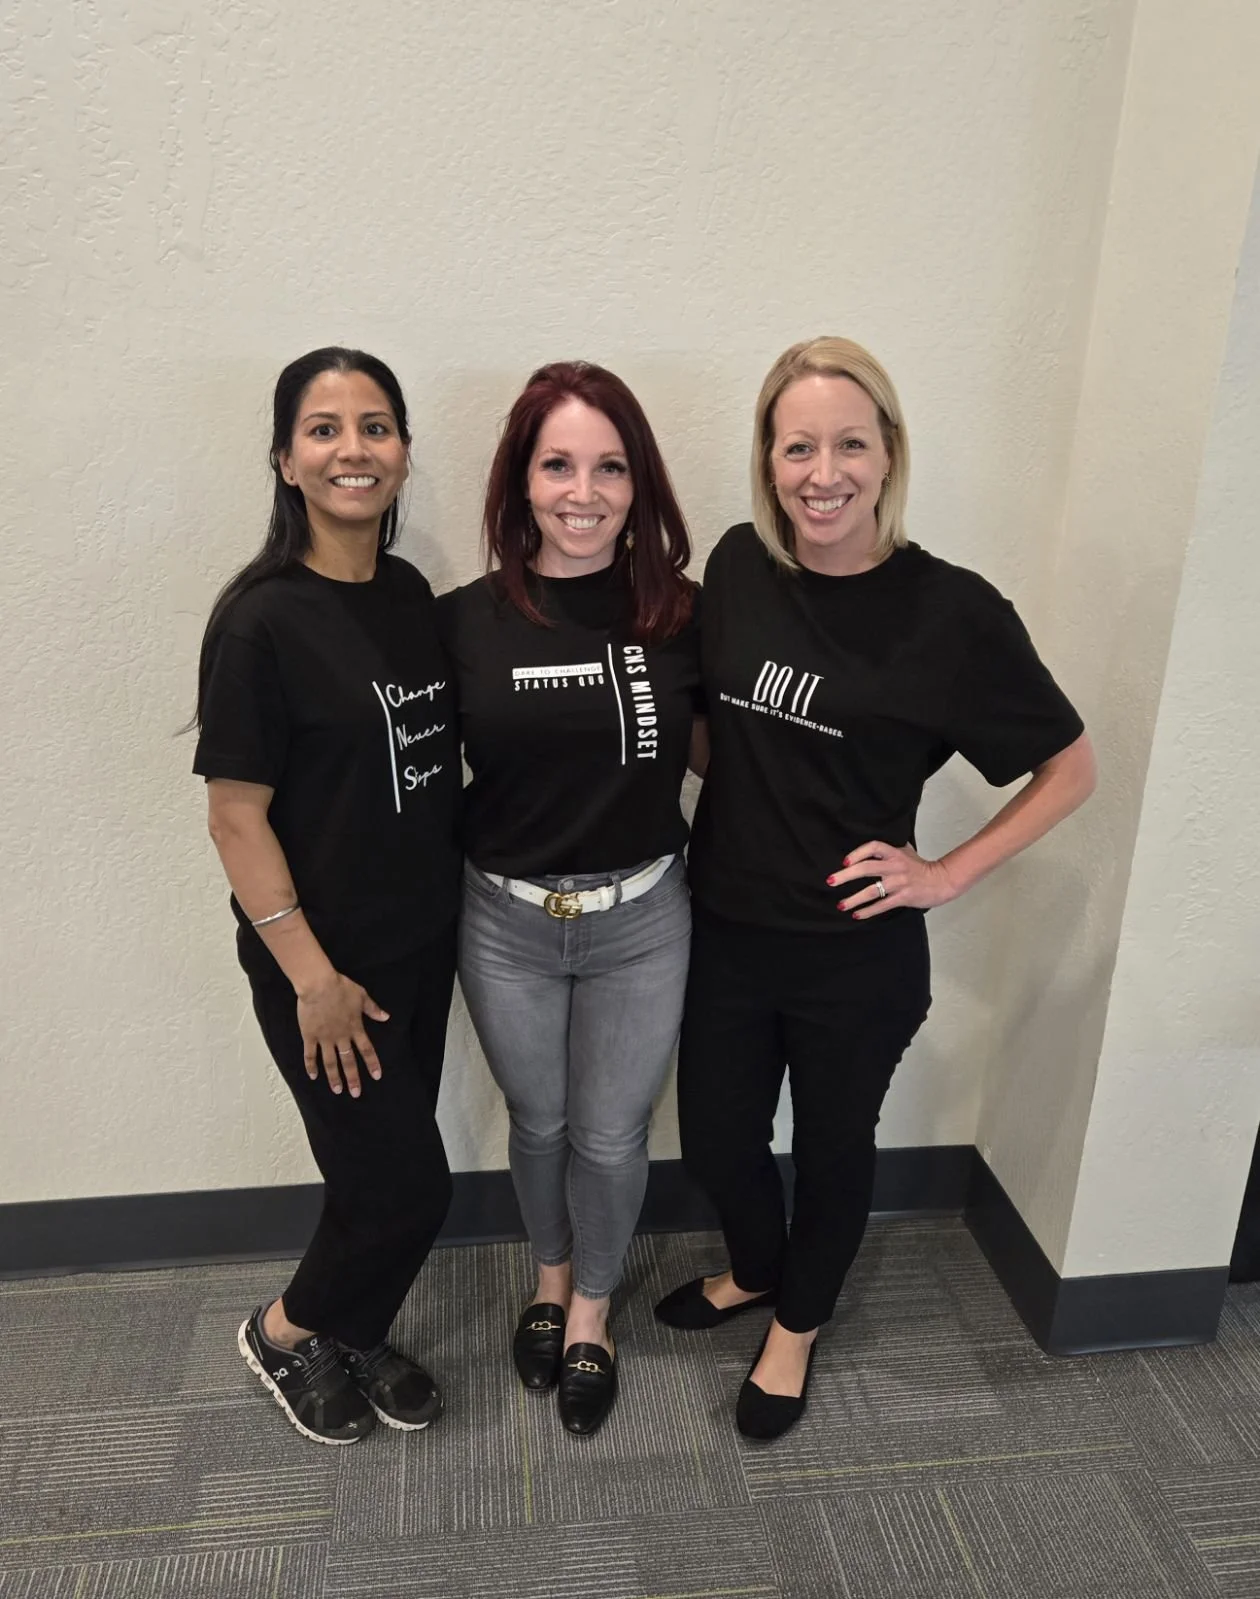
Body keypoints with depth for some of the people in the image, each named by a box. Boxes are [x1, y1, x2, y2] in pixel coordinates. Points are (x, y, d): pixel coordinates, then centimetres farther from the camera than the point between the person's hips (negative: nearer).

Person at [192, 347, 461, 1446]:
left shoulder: (412, 594, 3)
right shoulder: (262, 618, -18)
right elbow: (236, 815, -17)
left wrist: (455, 892, 9)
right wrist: (312, 976, -16)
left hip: (422, 941, 7)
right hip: (325, 961, -6)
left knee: (379, 1169, 20)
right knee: (408, 1183, 4)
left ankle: (354, 1336, 44)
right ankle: (285, 1332, 33)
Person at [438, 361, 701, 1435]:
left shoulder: (679, 614, -9)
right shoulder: (465, 621, -10)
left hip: (642, 922, 0)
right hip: (506, 924, 0)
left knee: (611, 1135, 15)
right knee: (538, 1123, 21)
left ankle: (592, 1309, 44)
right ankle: (552, 1277, 51)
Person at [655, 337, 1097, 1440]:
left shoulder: (952, 611, -16)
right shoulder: (739, 567, -4)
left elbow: (1071, 770, -5)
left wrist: (949, 874, -11)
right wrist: (731, 823, 4)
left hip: (856, 955, -3)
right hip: (727, 928, 4)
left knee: (831, 1145, 18)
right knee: (714, 1137, 19)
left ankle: (796, 1324, 47)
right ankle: (756, 1269, 52)